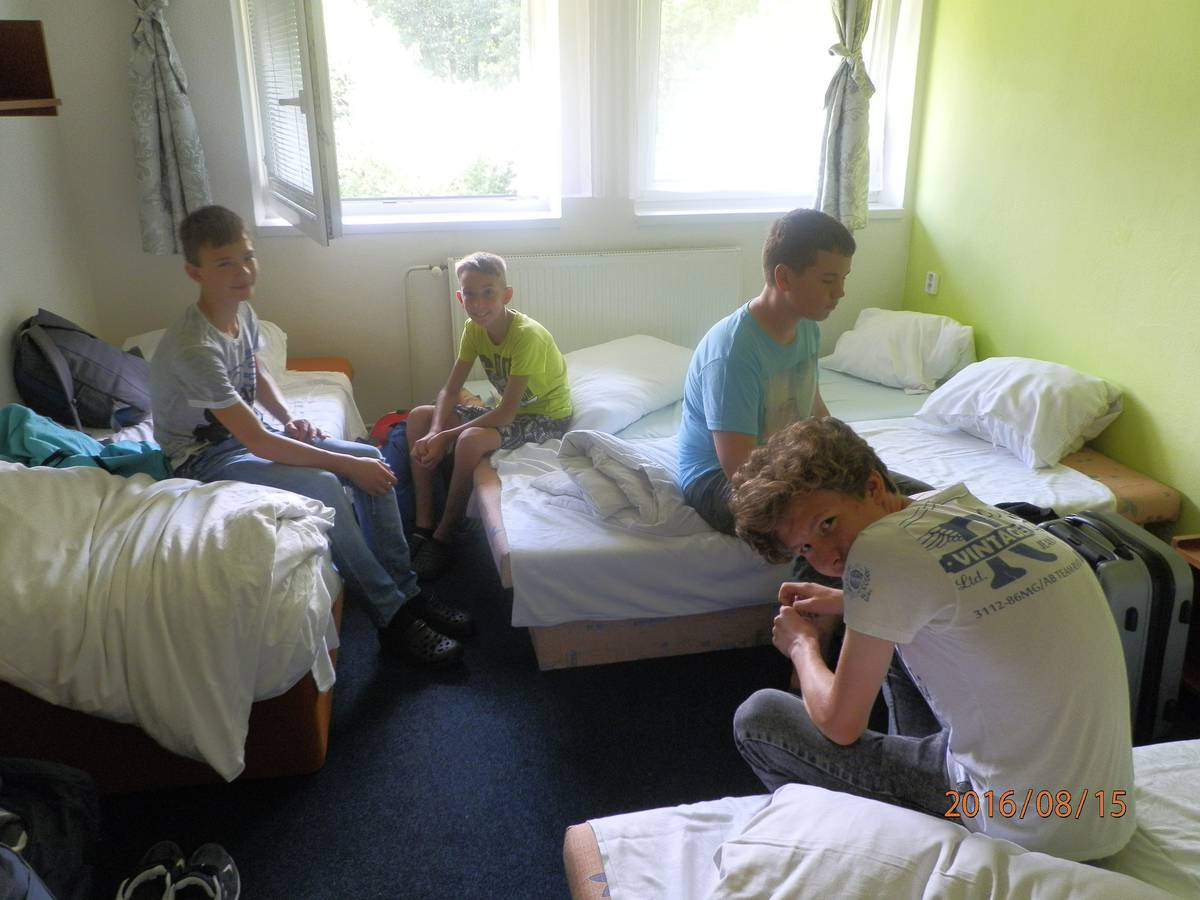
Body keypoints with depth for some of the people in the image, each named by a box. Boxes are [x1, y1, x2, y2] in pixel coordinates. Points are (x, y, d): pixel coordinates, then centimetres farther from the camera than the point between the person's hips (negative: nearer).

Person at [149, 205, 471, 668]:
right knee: (323, 488, -30)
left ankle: (405, 591, 0)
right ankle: (394, 619, -18)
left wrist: (290, 419, -1)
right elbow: (257, 443, -31)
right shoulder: (194, 348, -31)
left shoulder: (242, 311, -3)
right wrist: (347, 465, -26)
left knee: (371, 458, -7)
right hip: (205, 457, -8)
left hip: (248, 434, 8)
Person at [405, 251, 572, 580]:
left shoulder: (527, 335, -29)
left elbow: (506, 413, -29)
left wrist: (446, 436, -27)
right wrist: (434, 432, -25)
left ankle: (443, 537, -13)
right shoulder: (474, 329, -7)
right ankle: (423, 525, -3)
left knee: (471, 440, -34)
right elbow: (450, 390, -6)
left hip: (548, 416, -8)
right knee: (419, 418, -5)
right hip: (509, 409, 8)